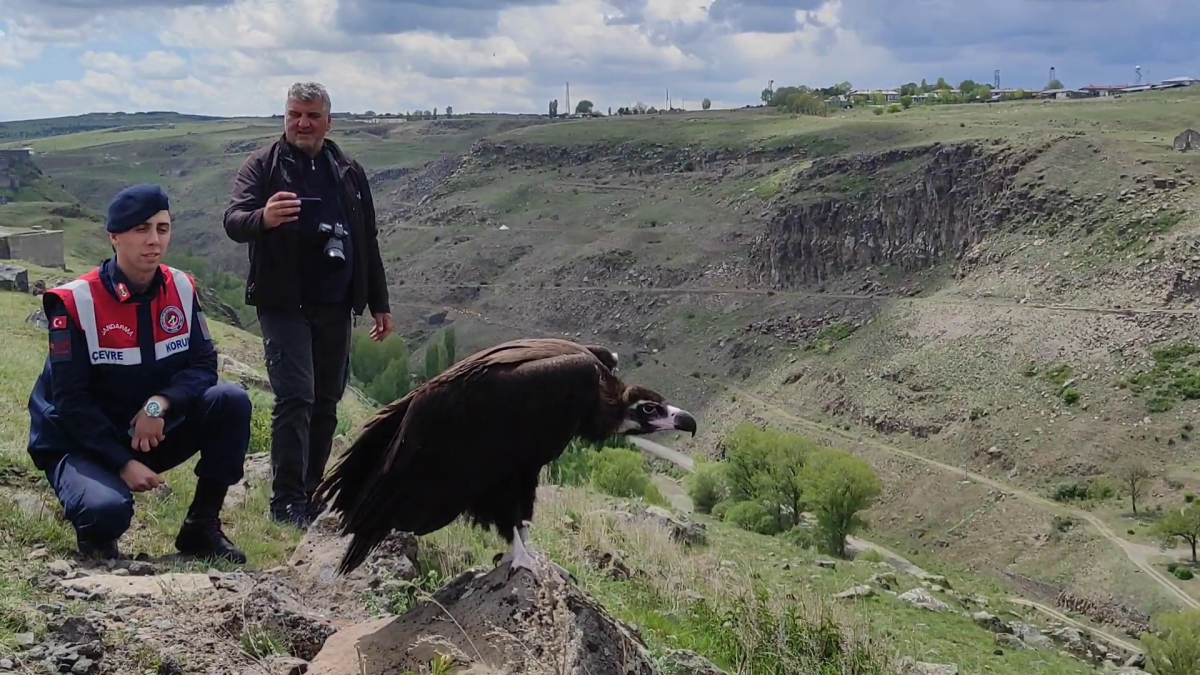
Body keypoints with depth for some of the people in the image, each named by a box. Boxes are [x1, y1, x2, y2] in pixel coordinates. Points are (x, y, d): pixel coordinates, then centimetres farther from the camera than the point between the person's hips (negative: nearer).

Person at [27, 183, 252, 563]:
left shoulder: (182, 289, -4)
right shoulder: (75, 302, -18)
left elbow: (203, 364, -5)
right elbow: (71, 400, -18)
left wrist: (160, 404, -25)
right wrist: (123, 463, -23)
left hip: (152, 432, 5)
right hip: (82, 443, -5)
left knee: (232, 402, -18)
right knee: (107, 510, -36)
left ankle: (201, 526, -6)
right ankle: (96, 531, 5)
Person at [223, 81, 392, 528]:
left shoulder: (349, 172, 14)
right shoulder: (263, 165, 2)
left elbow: (368, 243, 20)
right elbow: (233, 221, -12)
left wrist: (379, 304, 17)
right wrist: (263, 217, -36)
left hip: (335, 306, 5)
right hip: (284, 304, -5)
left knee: (326, 403, 7)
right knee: (295, 398, -14)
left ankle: (309, 495, 16)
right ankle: (286, 501, -10)